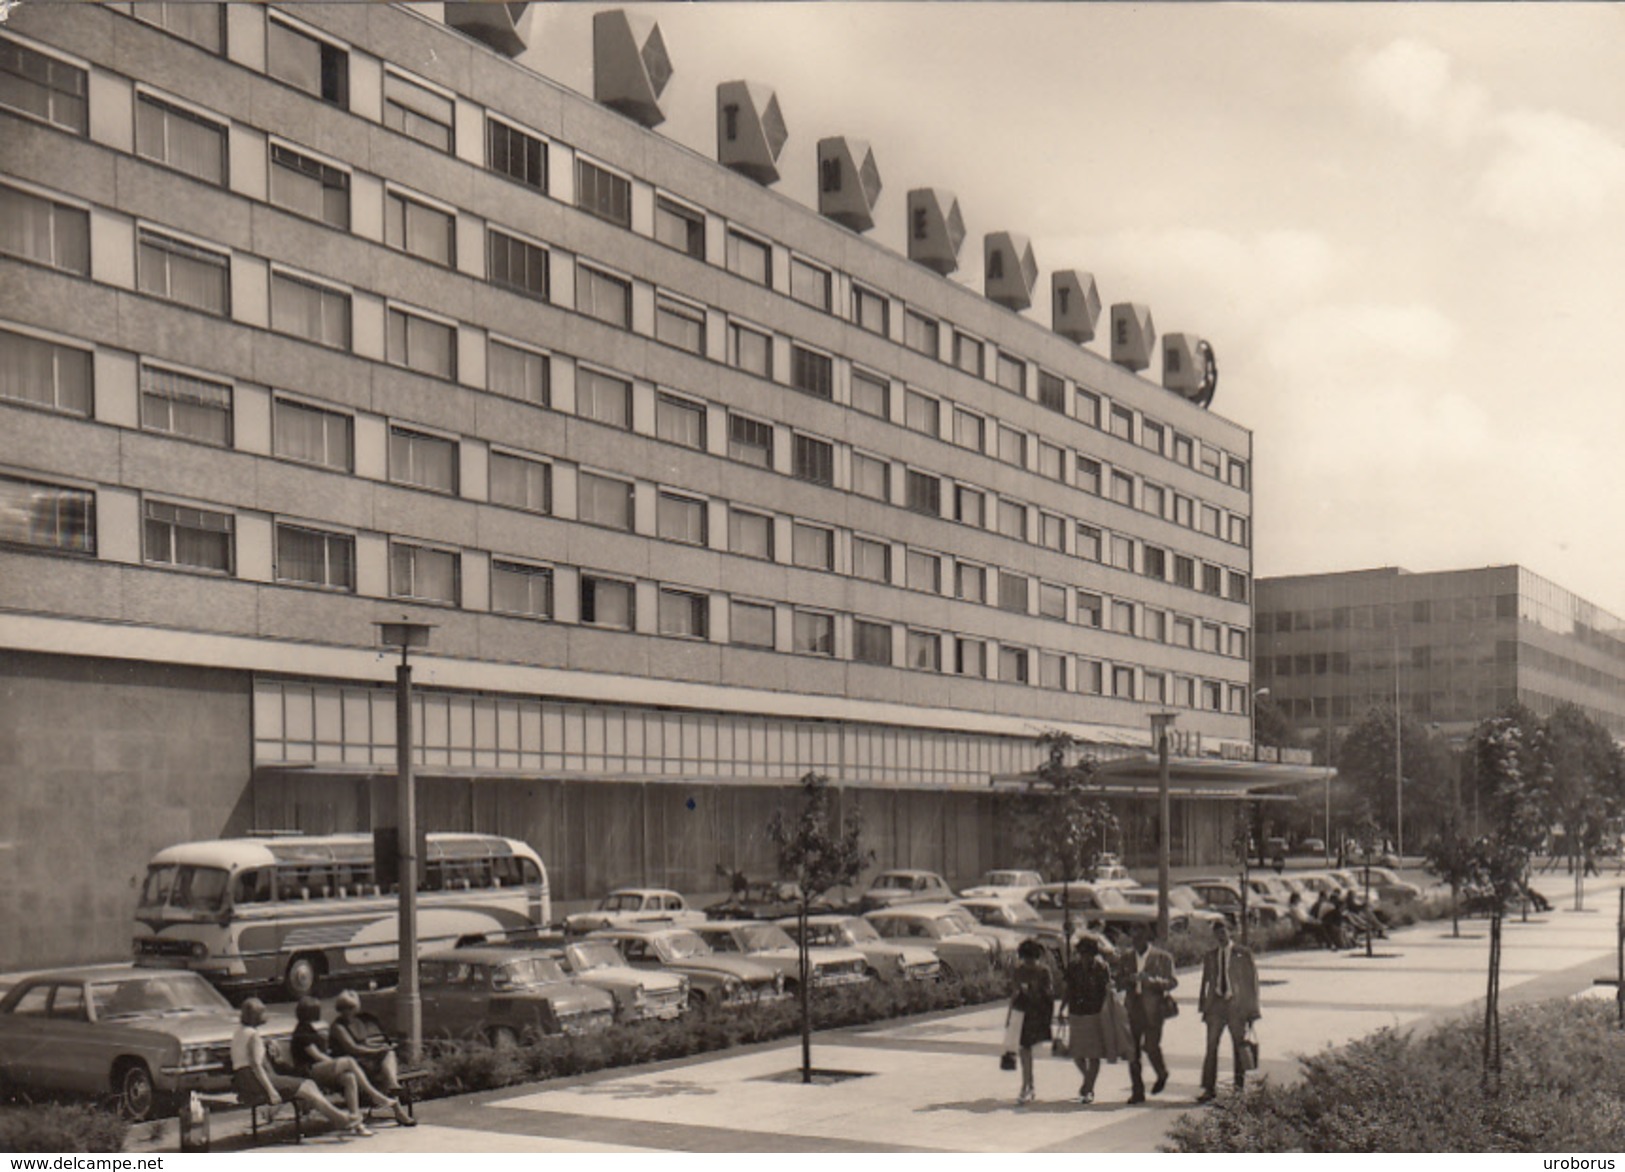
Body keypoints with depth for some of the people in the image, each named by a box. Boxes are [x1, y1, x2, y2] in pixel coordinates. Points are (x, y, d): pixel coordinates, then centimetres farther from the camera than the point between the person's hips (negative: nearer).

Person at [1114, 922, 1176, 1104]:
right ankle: (1137, 1092, 8)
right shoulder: (1125, 958, 14)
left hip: (1153, 1009, -3)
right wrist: (1129, 979, -10)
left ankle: (1162, 1074, 21)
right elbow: (1119, 983, 13)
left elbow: (1173, 982, -1)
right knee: (1132, 1051, 0)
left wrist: (1152, 980, -17)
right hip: (1132, 1009, 4)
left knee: (1151, 1046, -11)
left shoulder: (1163, 957, 3)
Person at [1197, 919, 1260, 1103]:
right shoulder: (1210, 957, 11)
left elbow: (1252, 982, 2)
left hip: (1236, 1005, -2)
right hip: (1215, 1005, 2)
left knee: (1239, 1048, 5)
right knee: (1211, 1047, -4)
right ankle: (1209, 1089, -1)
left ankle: (1240, 1088, 16)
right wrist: (1203, 1006, 8)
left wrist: (1252, 1010, -1)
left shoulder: (1243, 955, 1)